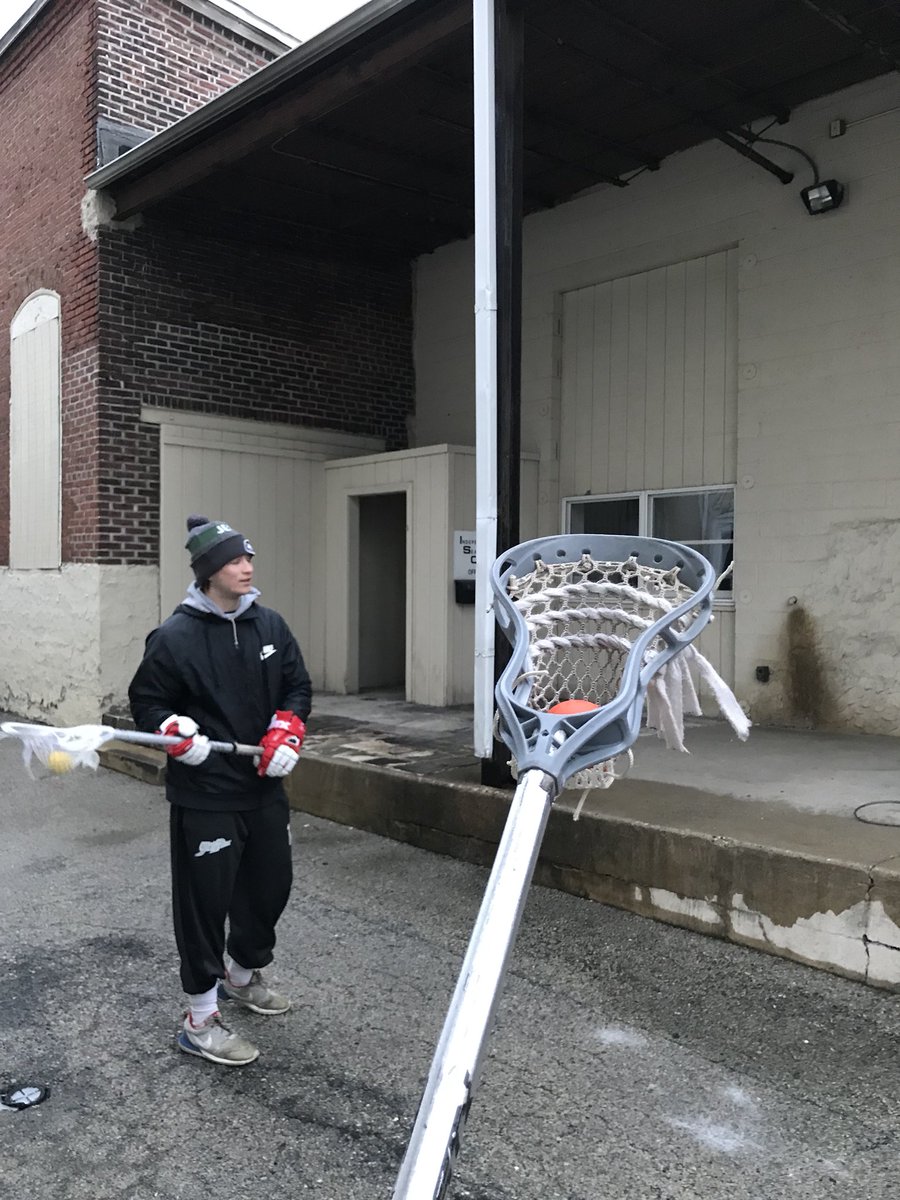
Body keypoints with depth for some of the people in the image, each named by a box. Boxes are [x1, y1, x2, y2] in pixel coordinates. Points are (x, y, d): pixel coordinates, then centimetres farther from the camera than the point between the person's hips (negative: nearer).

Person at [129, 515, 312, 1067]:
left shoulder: (270, 625, 3)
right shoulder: (175, 637, -13)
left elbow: (298, 687, 11)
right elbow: (146, 701, -2)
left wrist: (286, 733, -4)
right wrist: (177, 733, -20)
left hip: (265, 787, 6)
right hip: (204, 796, -6)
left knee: (271, 885, 18)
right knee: (206, 900, 1)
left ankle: (243, 974, 44)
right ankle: (201, 1018, 18)